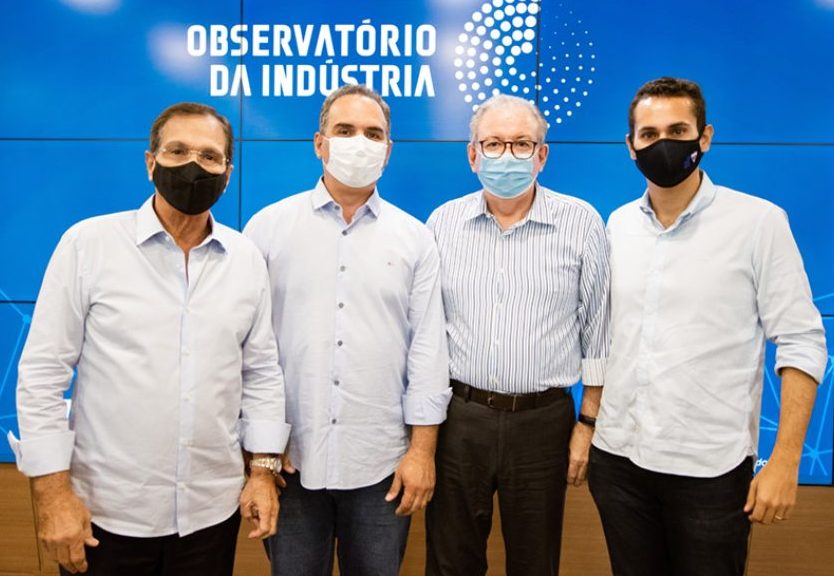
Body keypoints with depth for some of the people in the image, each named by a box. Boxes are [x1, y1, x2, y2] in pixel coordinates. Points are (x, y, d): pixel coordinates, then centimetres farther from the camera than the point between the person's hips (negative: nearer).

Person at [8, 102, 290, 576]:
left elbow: (262, 372, 6)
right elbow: (43, 372, -7)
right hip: (107, 511, -2)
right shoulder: (89, 244, -8)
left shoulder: (247, 259, 1)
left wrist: (264, 470, 3)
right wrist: (53, 493, -9)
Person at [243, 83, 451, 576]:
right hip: (290, 459, 0)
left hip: (383, 462, 1)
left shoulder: (414, 238, 2)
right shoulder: (269, 226, 0)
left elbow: (428, 349, 1)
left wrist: (422, 449, -2)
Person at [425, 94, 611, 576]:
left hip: (543, 421, -1)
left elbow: (598, 332, 2)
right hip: (458, 417, 2)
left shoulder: (582, 223, -3)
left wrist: (588, 423, 0)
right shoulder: (443, 222, 2)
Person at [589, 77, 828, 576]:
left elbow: (801, 344, -8)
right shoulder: (619, 224, 5)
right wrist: (588, 424, 8)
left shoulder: (759, 221, -8)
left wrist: (785, 460, -12)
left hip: (710, 469, -3)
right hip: (617, 459, 4)